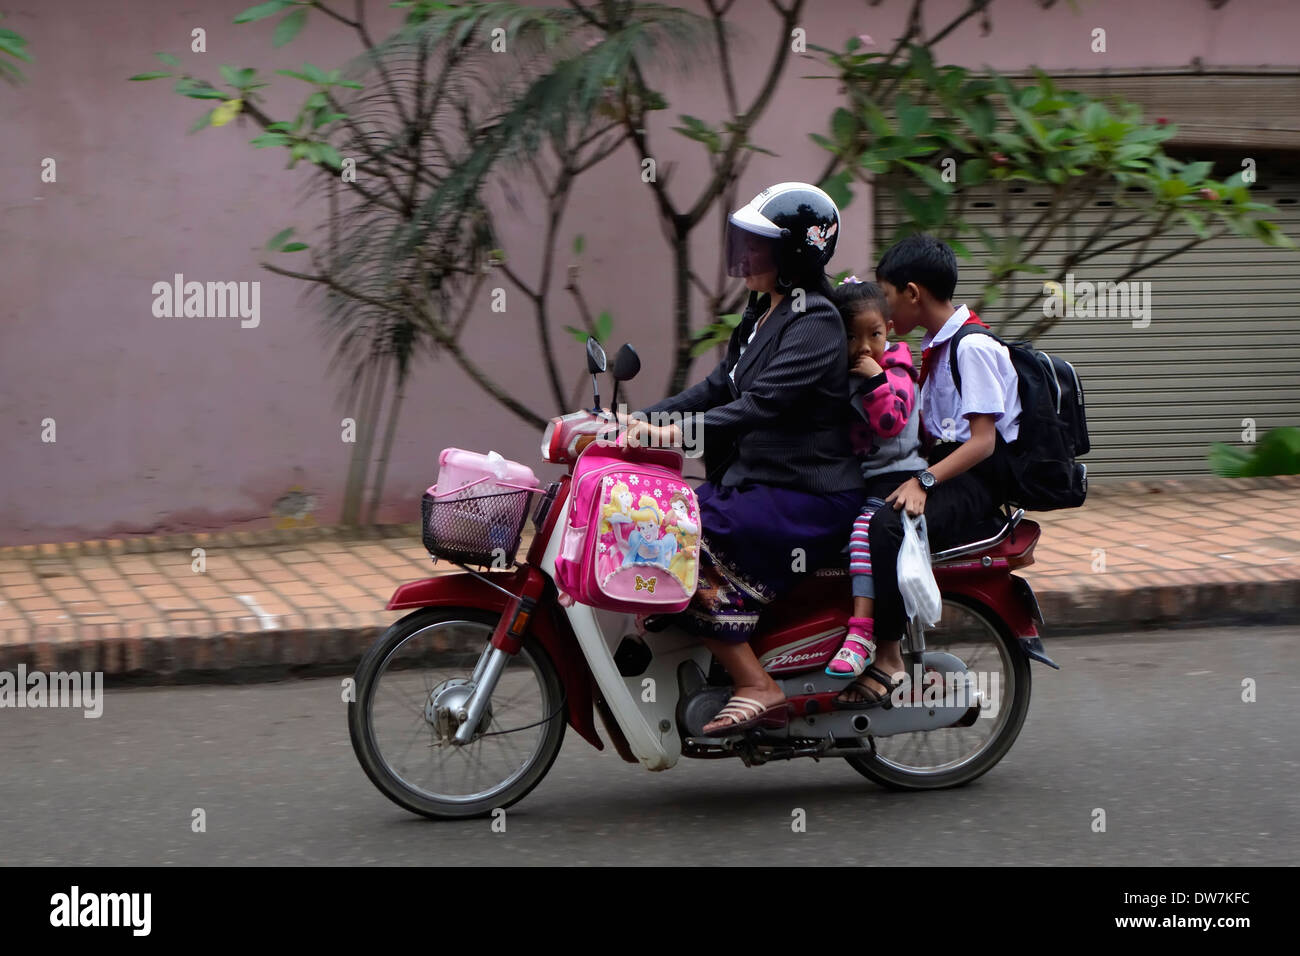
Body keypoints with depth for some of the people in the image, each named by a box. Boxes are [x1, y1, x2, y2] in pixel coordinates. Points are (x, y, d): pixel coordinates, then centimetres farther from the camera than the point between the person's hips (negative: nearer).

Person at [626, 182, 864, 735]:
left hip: (807, 498, -10)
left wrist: (676, 434, -34)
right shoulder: (763, 315, 17)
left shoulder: (815, 323, -14)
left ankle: (757, 688, -19)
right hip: (755, 482, 10)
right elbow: (720, 387, 17)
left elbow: (764, 404, -26)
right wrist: (642, 419, 4)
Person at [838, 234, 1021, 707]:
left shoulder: (974, 348, -14)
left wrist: (924, 480, -29)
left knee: (885, 525, -33)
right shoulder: (936, 345, 17)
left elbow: (983, 441, -20)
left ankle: (887, 656, -28)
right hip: (945, 469, 10)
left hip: (977, 481, -10)